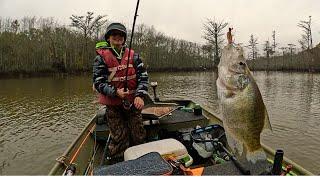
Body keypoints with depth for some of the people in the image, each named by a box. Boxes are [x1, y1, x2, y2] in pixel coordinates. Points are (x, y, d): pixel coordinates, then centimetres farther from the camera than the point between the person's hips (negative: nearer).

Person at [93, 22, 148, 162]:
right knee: (119, 139, 2)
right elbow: (98, 82, -7)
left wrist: (140, 95, -16)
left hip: (133, 102, 3)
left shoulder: (133, 55, 4)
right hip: (113, 105, -2)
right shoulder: (101, 57, -2)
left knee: (139, 136, 10)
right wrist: (115, 92, -23)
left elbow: (143, 76, -1)